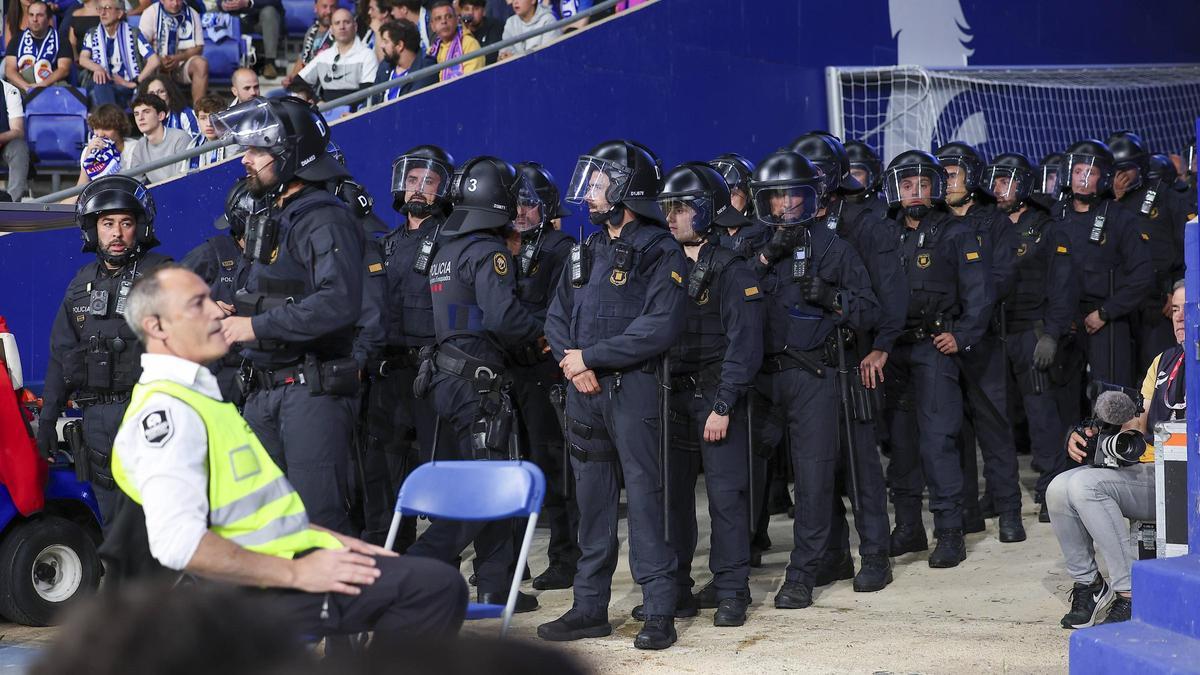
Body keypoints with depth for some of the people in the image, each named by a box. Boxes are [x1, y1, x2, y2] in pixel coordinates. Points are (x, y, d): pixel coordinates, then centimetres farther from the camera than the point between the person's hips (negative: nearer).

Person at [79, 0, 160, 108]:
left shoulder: (133, 34, 6)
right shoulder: (92, 35, 15)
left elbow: (154, 61, -2)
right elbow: (83, 59, -1)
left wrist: (134, 83, -8)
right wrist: (97, 68, -22)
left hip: (126, 89, -2)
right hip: (99, 90, 2)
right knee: (100, 83, -34)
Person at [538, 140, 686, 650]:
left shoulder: (660, 252, -6)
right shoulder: (589, 250, 15)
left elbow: (658, 329, -17)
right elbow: (557, 316, 14)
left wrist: (590, 356, -14)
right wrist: (572, 363, -6)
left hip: (634, 385, -7)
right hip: (584, 388, 7)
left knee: (644, 496, -6)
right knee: (591, 498, 10)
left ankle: (659, 612, -2)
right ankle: (590, 607, 17)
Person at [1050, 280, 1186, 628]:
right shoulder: (1165, 361, 23)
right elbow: (1140, 423, 21)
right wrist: (1089, 436, 4)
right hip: (1147, 474, 8)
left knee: (1085, 484, -25)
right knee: (1060, 488, -13)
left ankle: (1129, 595, -19)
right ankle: (1087, 584, 2)